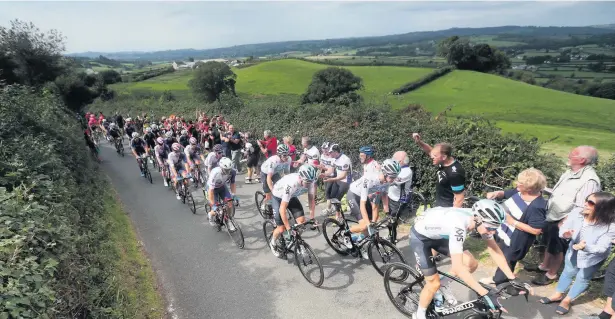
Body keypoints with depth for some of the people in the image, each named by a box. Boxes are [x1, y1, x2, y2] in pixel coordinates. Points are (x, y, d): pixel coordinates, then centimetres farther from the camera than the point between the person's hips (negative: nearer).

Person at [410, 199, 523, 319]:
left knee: (472, 264, 2)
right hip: (420, 237, -7)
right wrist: (485, 294, -37)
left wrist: (512, 278, -6)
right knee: (434, 284, -6)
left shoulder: (480, 219, -16)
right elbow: (458, 267, -39)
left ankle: (443, 284, 24)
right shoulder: (459, 226, -39)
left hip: (438, 236, 8)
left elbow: (495, 250, -3)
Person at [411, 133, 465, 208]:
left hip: (448, 208, -9)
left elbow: (459, 199, -26)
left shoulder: (455, 173, -31)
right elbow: (430, 151, 8)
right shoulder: (445, 161, -7)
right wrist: (419, 141, -8)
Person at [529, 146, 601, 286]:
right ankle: (544, 266, 44)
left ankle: (551, 274, 30)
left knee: (557, 249, 11)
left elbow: (582, 208, -26)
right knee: (549, 244, 24)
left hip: (562, 222, -8)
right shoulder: (571, 172, 4)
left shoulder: (589, 180, -26)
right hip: (552, 216, 8)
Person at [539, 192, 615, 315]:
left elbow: (601, 247, -31)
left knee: (582, 278, 18)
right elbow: (563, 228, -20)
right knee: (568, 273, 23)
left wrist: (586, 247, -51)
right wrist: (565, 233, -43)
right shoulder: (576, 214, -30)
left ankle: (567, 300, 39)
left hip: (593, 256, -2)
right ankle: (558, 294, 44)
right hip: (574, 251, 3)